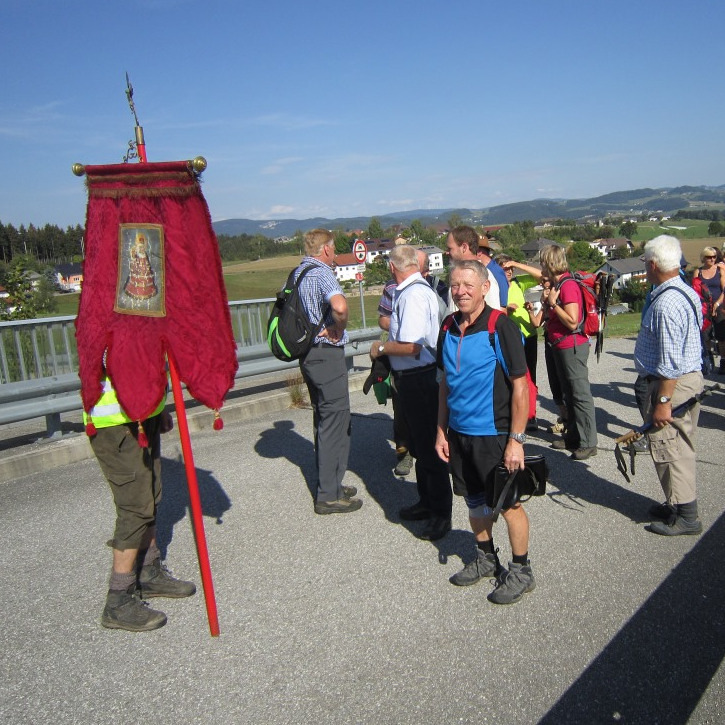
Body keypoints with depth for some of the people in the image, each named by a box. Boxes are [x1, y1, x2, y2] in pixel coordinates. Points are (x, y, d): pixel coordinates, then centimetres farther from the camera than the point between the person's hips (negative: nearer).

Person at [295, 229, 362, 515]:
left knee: (324, 420, 18)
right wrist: (338, 329, -15)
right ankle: (329, 495, 4)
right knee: (335, 420, -2)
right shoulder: (321, 272, -15)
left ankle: (330, 483, 29)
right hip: (327, 354, -9)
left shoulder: (296, 273, 12)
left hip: (308, 353, 9)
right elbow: (339, 306, -34)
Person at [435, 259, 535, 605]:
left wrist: (516, 440, -18)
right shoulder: (448, 329, 4)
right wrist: (441, 430, 10)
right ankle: (485, 559, 40)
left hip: (495, 435, -6)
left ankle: (520, 572, 27)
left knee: (508, 503, 9)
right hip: (459, 434, 6)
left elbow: (520, 386, -16)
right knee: (475, 502, 20)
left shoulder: (500, 327, -16)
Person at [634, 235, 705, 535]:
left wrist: (663, 402, -22)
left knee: (668, 448, 0)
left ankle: (685, 516, 10)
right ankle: (680, 503, 32)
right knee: (681, 446, 19)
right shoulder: (687, 291, 9)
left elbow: (670, 362, -26)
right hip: (691, 377, 10)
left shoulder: (666, 303, -24)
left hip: (673, 384, -10)